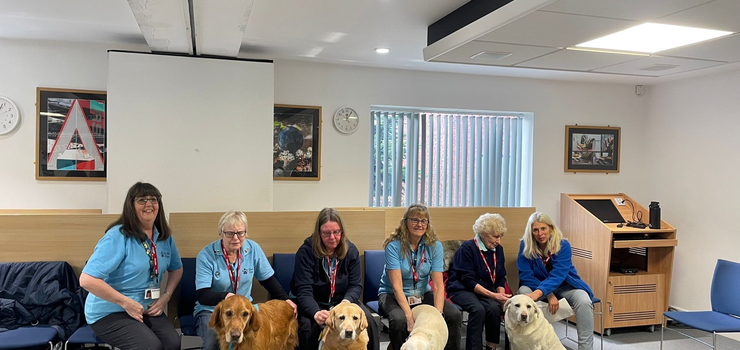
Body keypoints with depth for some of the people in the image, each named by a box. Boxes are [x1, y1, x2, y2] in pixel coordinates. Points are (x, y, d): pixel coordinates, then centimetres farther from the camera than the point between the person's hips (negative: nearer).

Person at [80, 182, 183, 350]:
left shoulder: (164, 236, 3)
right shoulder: (117, 237, -16)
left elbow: (176, 267, 20)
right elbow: (87, 280, -23)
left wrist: (166, 296, 3)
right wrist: (126, 303, -21)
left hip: (148, 309, 5)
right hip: (109, 312, -5)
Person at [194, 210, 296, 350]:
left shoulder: (253, 248, -4)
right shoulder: (206, 255, -13)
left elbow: (268, 279, 8)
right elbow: (202, 295, -17)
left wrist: (285, 299, -5)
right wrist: (225, 296, -36)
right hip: (211, 310, -2)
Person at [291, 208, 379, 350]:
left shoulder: (351, 250, -8)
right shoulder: (306, 251, -18)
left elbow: (356, 285, -6)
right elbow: (304, 290, -24)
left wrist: (347, 301, -30)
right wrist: (315, 312, -45)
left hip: (343, 301, 3)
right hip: (313, 303, -2)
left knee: (368, 322, -22)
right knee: (308, 326, -33)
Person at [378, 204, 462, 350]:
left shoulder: (434, 246, -6)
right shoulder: (393, 246, -17)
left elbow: (438, 284, -12)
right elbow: (397, 286, -22)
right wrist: (409, 316, -32)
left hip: (423, 294, 4)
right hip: (392, 295, -3)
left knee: (454, 315, -18)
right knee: (399, 319, -34)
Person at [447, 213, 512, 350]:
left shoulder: (498, 249, 6)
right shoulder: (467, 248, -14)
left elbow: (500, 277, 11)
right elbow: (468, 280, -17)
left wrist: (501, 295, -9)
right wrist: (493, 295, -22)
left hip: (486, 290, 5)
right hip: (462, 289, -5)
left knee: (494, 307, -28)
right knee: (478, 309, -34)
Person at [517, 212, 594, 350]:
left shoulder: (563, 245, -19)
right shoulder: (526, 245, -13)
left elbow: (557, 275, -31)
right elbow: (525, 275, -14)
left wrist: (538, 293, -48)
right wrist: (549, 294, -27)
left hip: (565, 285, -1)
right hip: (539, 286, 1)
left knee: (584, 301, -31)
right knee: (523, 291, -30)